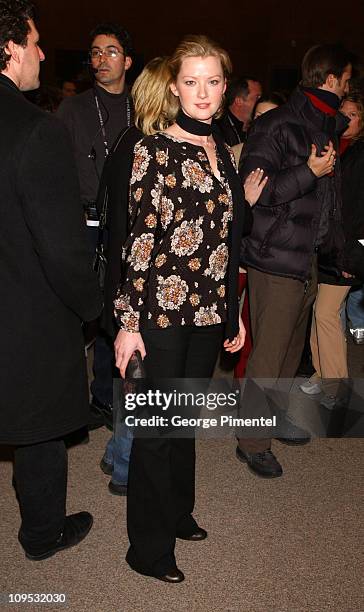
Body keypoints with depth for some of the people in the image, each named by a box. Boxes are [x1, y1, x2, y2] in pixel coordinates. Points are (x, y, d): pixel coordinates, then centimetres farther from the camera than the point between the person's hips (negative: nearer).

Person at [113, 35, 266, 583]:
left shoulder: (222, 152, 11)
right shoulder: (153, 151, -8)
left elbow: (228, 240, 14)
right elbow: (141, 240, -12)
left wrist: (234, 310, 15)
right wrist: (129, 320, -13)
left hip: (209, 309, 6)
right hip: (163, 310, -6)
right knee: (157, 426, 5)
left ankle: (178, 512, 40)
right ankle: (149, 547, 23)